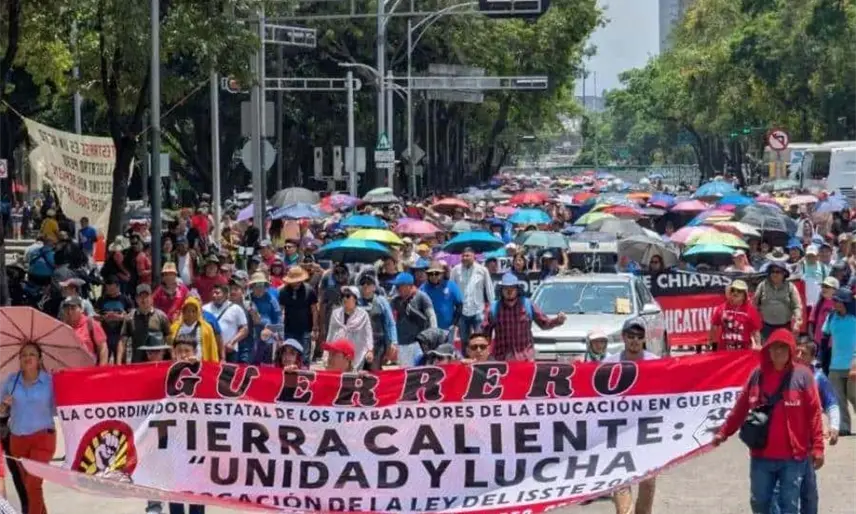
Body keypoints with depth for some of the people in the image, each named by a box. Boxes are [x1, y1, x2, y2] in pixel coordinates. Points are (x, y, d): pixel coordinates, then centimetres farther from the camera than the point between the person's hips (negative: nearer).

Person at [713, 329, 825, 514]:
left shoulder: (802, 375, -5)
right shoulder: (757, 375, 4)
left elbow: (814, 413, -7)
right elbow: (741, 408, 11)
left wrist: (817, 446, -12)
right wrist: (724, 432, 7)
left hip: (793, 456, -3)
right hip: (761, 454, 3)